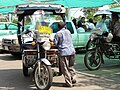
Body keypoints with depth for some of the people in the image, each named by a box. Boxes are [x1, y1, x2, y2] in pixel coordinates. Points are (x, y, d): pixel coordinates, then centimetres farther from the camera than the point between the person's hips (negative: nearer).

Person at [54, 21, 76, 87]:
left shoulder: (58, 34, -5)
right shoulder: (68, 31, 11)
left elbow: (55, 43, -4)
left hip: (64, 52, -6)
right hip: (72, 51, 6)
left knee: (65, 68, -1)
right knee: (71, 66, 20)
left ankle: (68, 83, 0)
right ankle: (73, 78, 20)